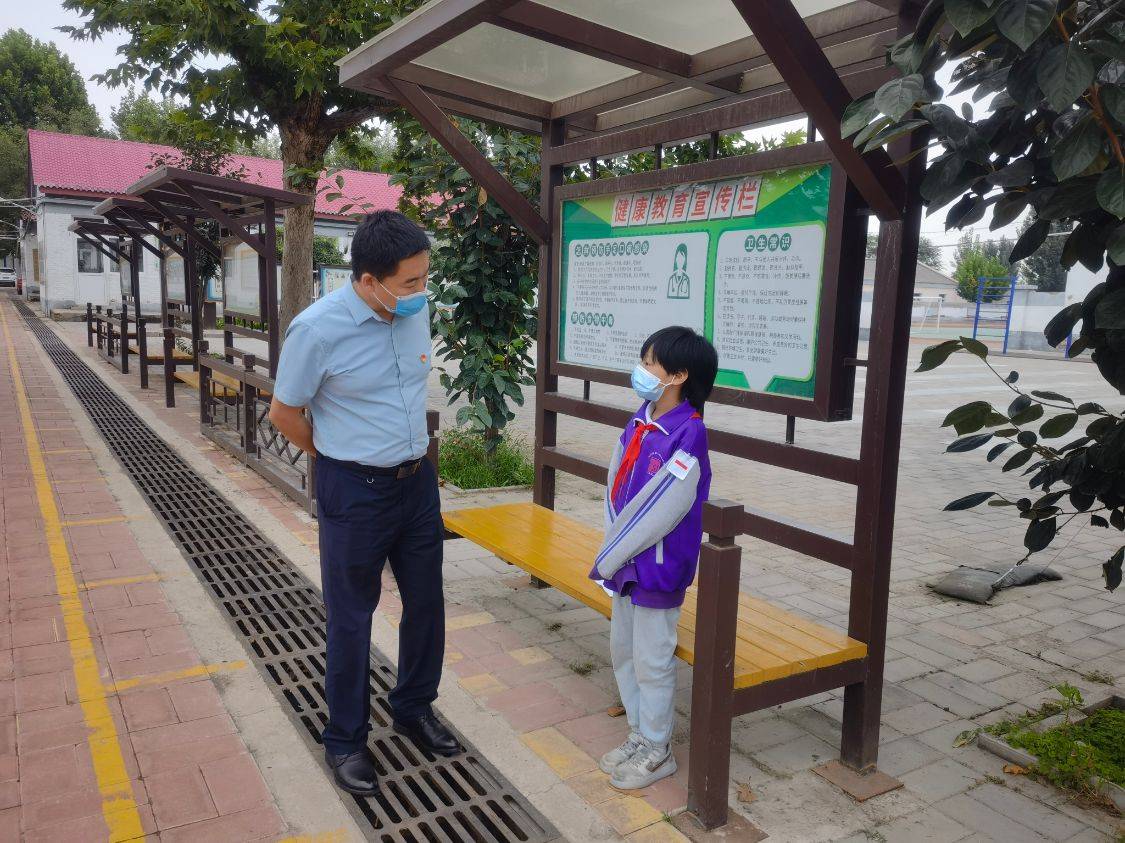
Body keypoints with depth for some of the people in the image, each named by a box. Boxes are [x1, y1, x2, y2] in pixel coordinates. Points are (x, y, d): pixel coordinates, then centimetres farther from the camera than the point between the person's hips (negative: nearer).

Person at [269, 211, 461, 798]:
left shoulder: (417, 310, -4)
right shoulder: (318, 329, -21)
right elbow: (283, 414, -7)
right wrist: (340, 457, 5)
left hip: (418, 480, 6)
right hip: (354, 492, -5)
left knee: (426, 602, 17)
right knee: (351, 618, 10)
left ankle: (413, 709, 40)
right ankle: (344, 740, 31)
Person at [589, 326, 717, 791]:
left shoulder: (687, 434, -21)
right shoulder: (641, 419, 3)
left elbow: (658, 510, -22)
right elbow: (616, 482, 7)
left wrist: (607, 559, -16)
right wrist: (612, 548, -1)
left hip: (658, 568, -8)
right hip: (626, 560, 8)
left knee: (652, 660, 6)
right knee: (623, 650, 20)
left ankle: (656, 752, 26)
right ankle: (639, 735, 38)